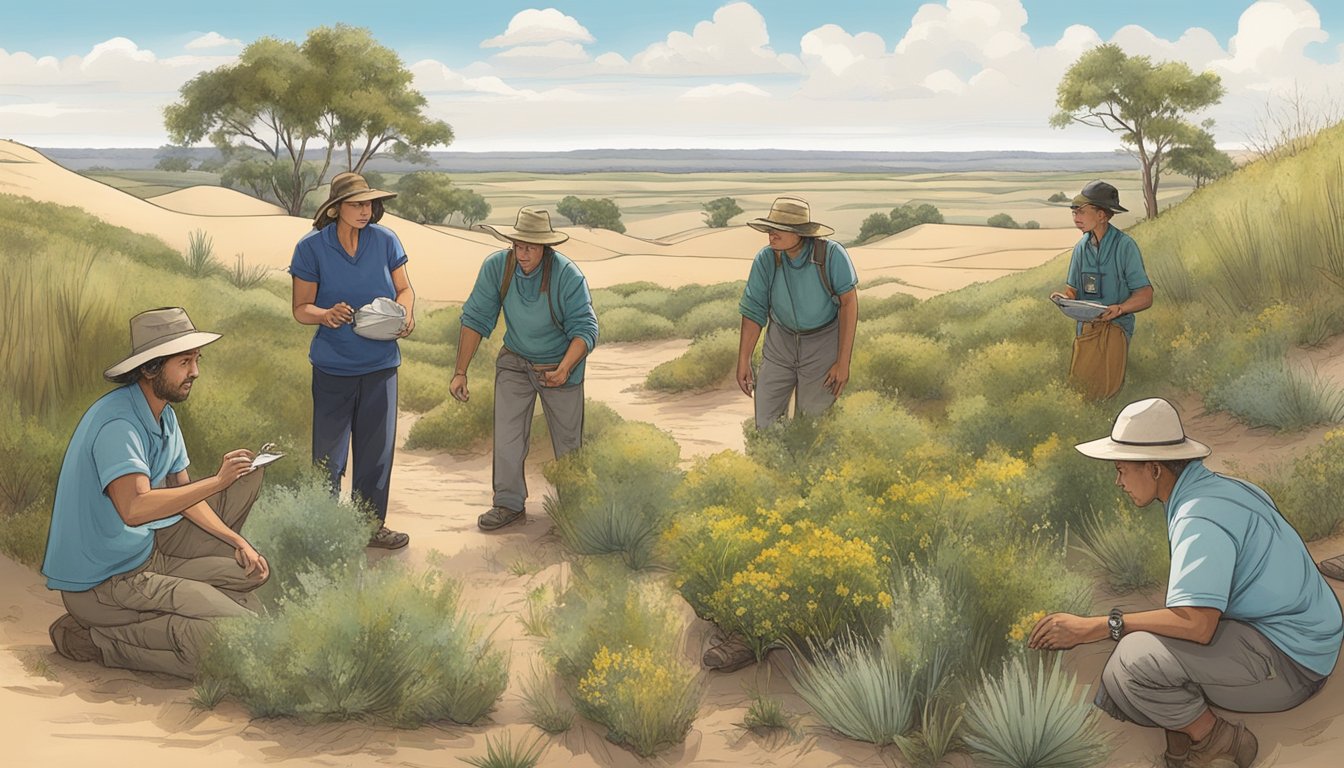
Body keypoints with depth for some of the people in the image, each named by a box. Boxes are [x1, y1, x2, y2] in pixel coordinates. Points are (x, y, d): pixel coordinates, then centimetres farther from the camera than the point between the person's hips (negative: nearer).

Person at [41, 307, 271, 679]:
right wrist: (217, 482, -32)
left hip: (147, 551, 9)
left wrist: (237, 541, 2)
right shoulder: (117, 423, -25)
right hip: (99, 583, -9)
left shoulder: (164, 414, 6)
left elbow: (182, 495, 14)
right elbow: (135, 508, -40)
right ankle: (96, 637, -10)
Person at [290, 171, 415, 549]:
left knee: (377, 448, 11)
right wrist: (326, 315, -27)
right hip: (333, 366, -2)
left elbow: (404, 288, 5)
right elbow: (301, 308, -6)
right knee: (328, 451, 3)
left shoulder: (385, 240, -3)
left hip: (380, 363, 3)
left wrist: (405, 312, -17)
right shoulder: (311, 248, -9)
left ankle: (372, 524, 26)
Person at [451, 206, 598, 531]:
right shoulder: (496, 266, -17)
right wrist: (460, 372, -14)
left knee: (568, 442, 8)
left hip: (559, 365, -2)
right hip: (514, 362, 2)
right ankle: (508, 503, 13)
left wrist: (564, 368, -40)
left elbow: (585, 329, -24)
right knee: (506, 436, -2)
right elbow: (475, 319, -11)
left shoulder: (567, 275, -26)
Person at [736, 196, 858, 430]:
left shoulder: (832, 254, -23)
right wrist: (743, 362, -8)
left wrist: (843, 361, -19)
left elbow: (849, 303, -18)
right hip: (780, 342, 3)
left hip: (823, 343, -3)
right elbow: (754, 310, -8)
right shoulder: (765, 259, -15)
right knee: (765, 420, 4)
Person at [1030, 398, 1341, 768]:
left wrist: (1092, 627, -26)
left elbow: (1197, 623, -32)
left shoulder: (1201, 518, -22)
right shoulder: (1218, 487, 8)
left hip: (1287, 660, -10)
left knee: (1135, 659, -26)